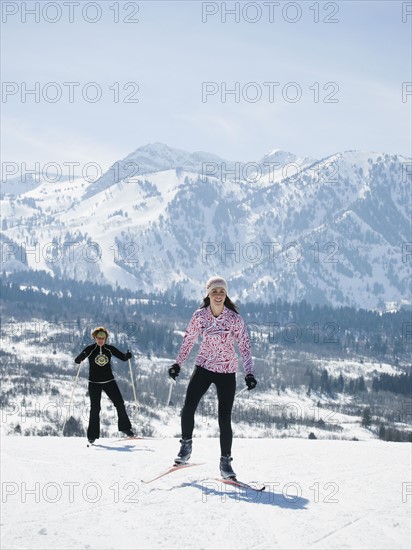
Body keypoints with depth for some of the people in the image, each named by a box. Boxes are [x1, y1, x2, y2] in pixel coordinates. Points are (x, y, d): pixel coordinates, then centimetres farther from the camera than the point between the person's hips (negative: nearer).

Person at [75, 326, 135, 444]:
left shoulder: (110, 349, 1)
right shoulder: (90, 350, -6)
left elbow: (123, 357, 6)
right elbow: (77, 361, -11)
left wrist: (127, 355, -17)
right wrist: (82, 356, -33)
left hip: (109, 381, 2)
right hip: (94, 383, -2)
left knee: (120, 404, -2)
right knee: (95, 409, -4)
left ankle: (125, 427, 15)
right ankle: (92, 435, 2)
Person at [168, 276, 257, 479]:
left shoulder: (234, 318, -10)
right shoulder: (200, 316, -3)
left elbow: (244, 345, -8)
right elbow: (188, 339, 10)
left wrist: (249, 373, -17)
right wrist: (178, 364, 11)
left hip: (227, 372, -2)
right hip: (203, 368, 2)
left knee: (225, 419, -5)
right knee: (188, 409, -11)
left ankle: (225, 461, 10)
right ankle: (186, 445, 14)